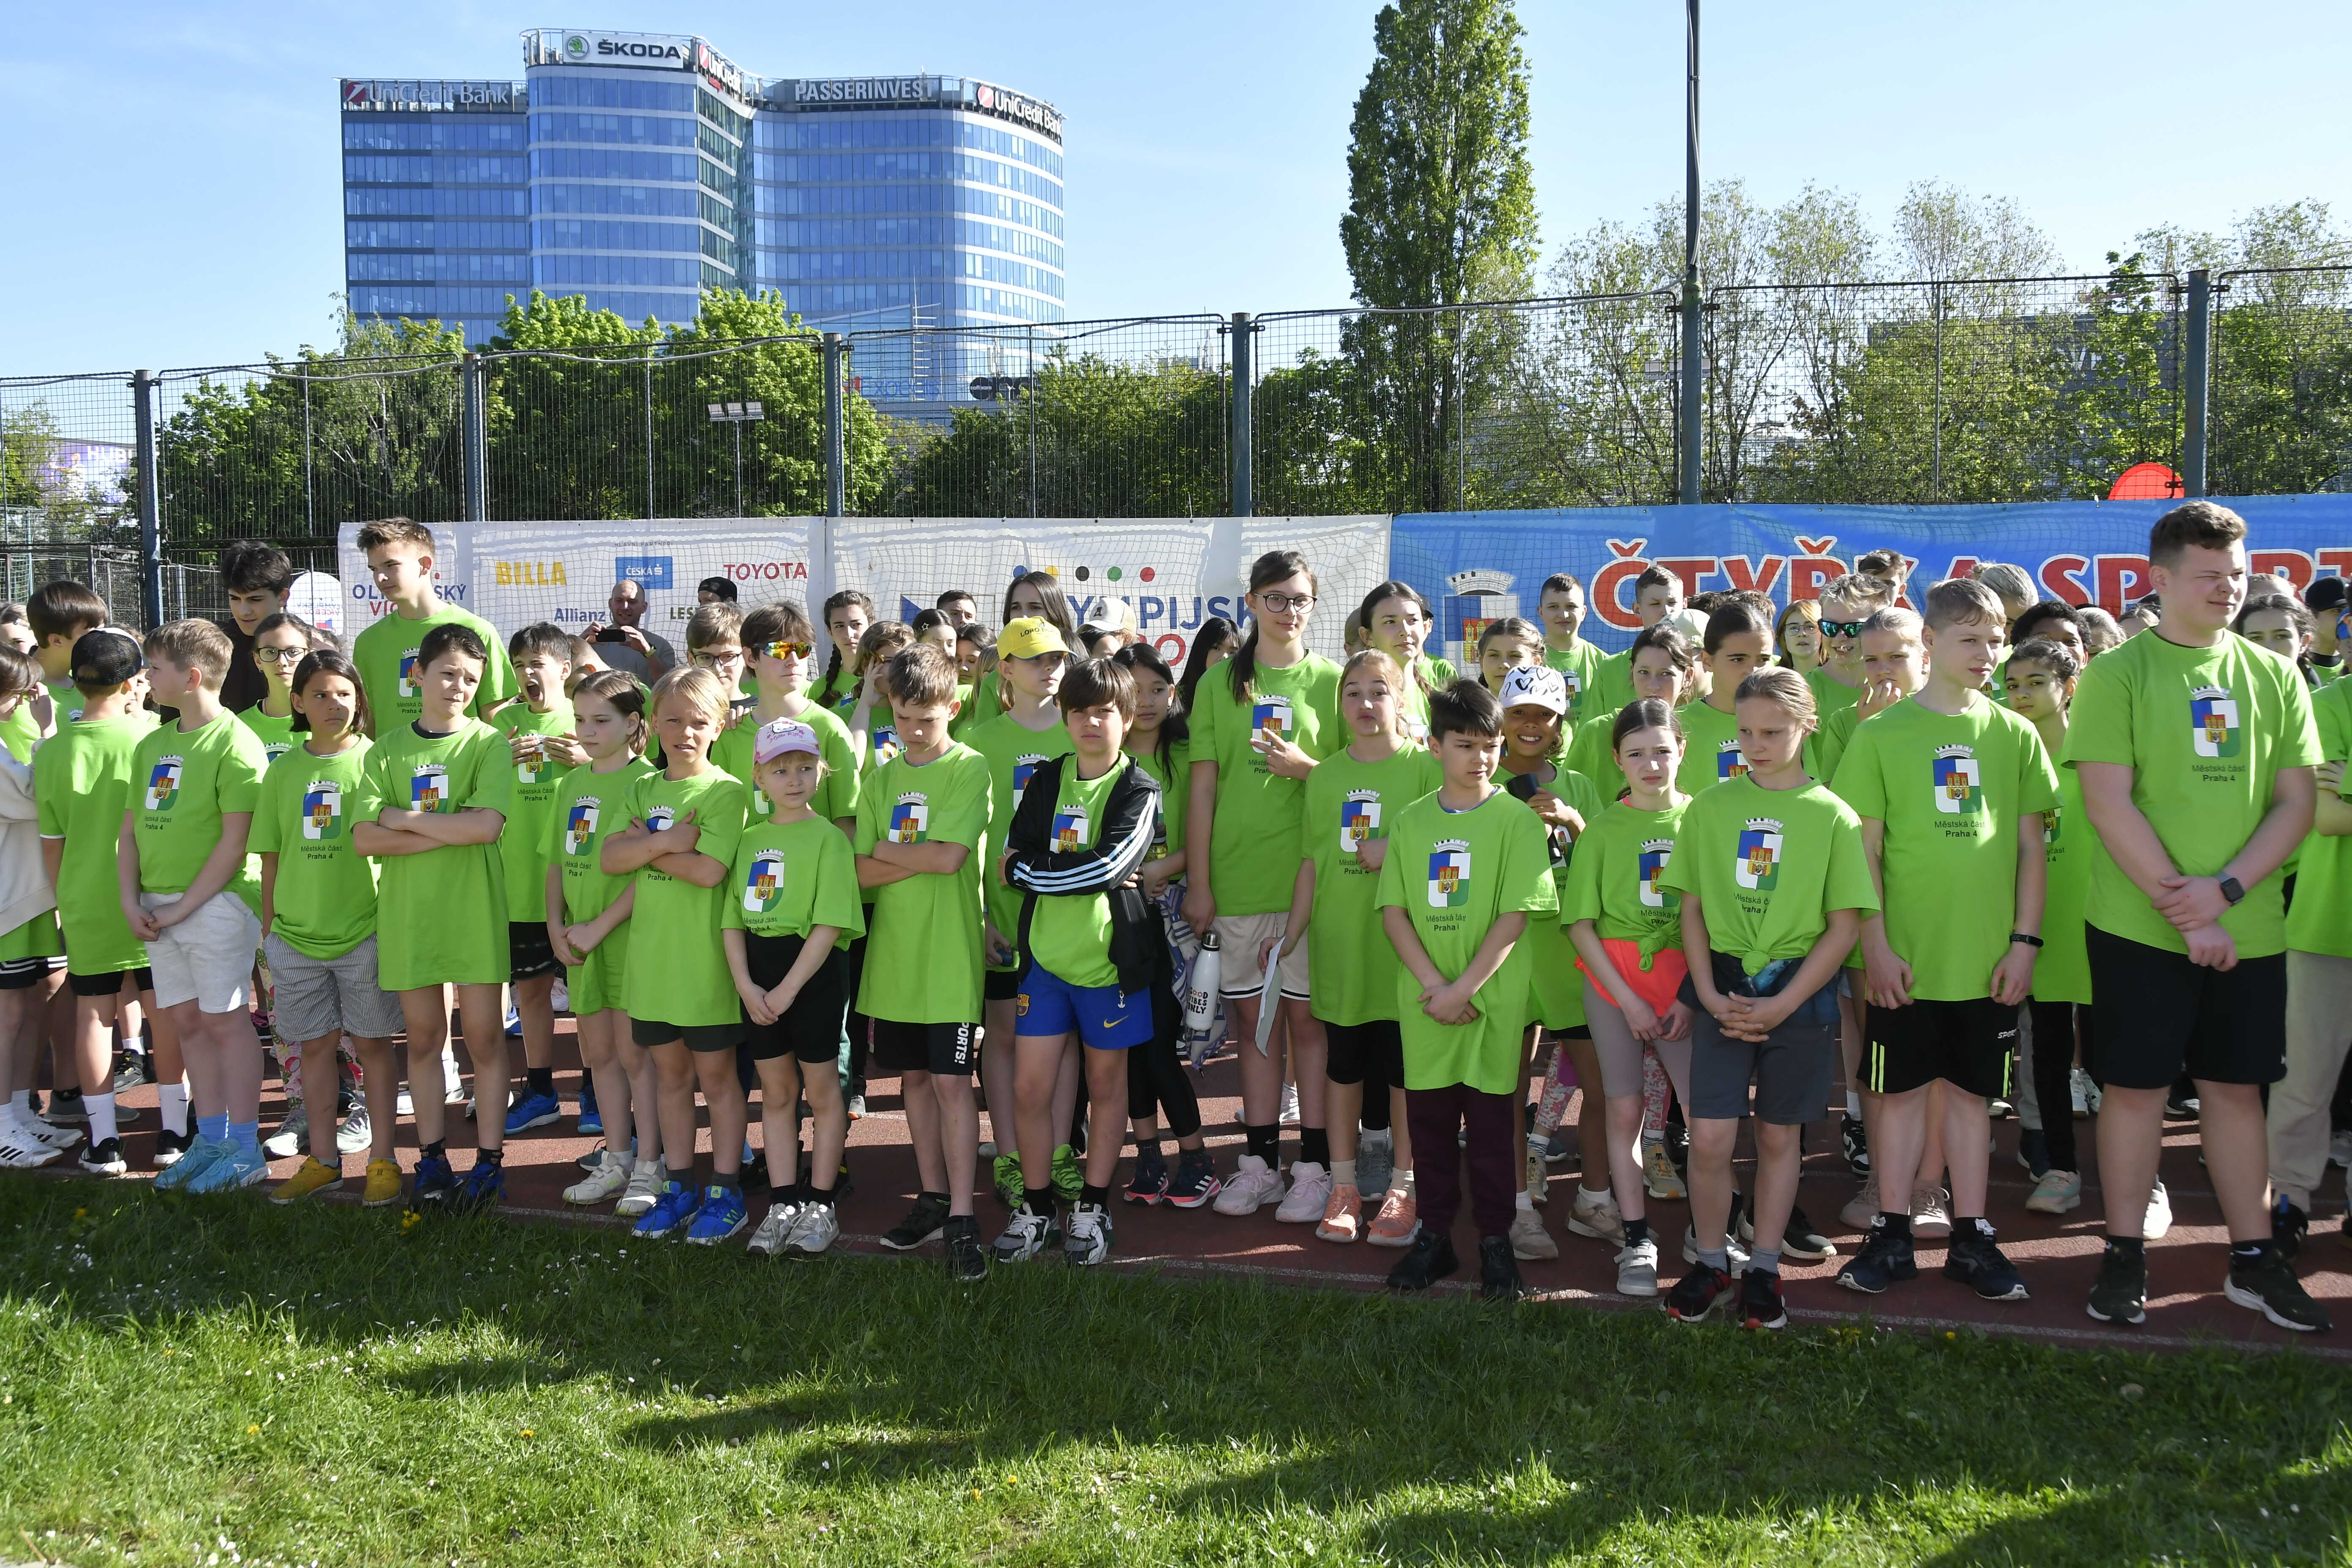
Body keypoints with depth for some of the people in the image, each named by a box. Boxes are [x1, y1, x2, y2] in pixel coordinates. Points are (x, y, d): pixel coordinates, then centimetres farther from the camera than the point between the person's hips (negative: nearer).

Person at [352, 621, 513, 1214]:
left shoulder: (490, 745, -2)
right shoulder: (388, 749, 5)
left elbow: (486, 825, -17)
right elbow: (365, 837, -5)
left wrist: (405, 818, -9)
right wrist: (450, 833, -15)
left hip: (474, 910, -2)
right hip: (407, 911, 3)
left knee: (484, 1036, 3)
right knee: (423, 1037, 10)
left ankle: (490, 1159, 13)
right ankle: (430, 1157, 22)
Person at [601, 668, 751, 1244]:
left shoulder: (727, 792, -8)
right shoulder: (643, 790, 9)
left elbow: (709, 870, -20)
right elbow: (610, 858, -3)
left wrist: (646, 844, -11)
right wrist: (669, 840, -16)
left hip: (706, 959, -5)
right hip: (651, 954, 5)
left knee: (716, 1074, 4)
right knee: (669, 1072, 14)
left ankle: (725, 1191, 15)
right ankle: (680, 1186, 25)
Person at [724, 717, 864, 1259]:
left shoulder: (827, 837, -8)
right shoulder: (750, 839, 9)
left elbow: (830, 924, -15)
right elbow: (732, 920, 7)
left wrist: (787, 989, -17)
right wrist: (746, 985, -6)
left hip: (813, 975, -5)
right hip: (758, 977, 6)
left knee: (821, 1091, 6)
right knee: (776, 1092, 12)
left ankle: (819, 1206, 15)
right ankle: (783, 1204, 21)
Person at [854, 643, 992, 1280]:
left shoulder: (970, 769, -6)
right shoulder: (881, 778, 9)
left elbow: (950, 855, -18)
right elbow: (861, 871, 1)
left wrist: (886, 850, -5)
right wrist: (920, 859, -14)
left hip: (949, 957, -5)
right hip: (893, 954, 5)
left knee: (951, 1081, -4)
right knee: (914, 1077, 13)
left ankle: (962, 1217, 1)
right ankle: (933, 1197, 26)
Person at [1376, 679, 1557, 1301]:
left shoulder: (1517, 822, -3)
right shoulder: (1411, 822, 6)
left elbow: (1515, 916, -9)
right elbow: (1393, 910, 2)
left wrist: (1465, 988, -14)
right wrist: (1433, 984, -10)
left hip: (1493, 1001, -3)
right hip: (1423, 1001, 3)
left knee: (1490, 1121, 4)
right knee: (1428, 1119, 10)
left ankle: (1495, 1241, 17)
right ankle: (1434, 1236, 23)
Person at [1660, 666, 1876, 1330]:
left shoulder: (1832, 816, -1)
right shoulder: (1709, 807, 4)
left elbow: (1843, 926, -3)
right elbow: (1692, 909, 7)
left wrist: (1783, 1003, -11)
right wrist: (1710, 994, -5)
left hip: (1799, 994, -1)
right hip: (1724, 992, 1)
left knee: (1779, 1137, 9)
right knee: (1708, 1138, -5)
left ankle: (1763, 1269, 24)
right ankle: (1710, 1264, 15)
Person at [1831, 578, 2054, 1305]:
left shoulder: (2015, 735, 5)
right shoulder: (1883, 734, -1)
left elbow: (2031, 846, 7)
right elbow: (1864, 849, -2)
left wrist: (2025, 942, 0)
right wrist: (1876, 946, -8)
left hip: (1989, 958, 2)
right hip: (1906, 956, -2)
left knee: (1971, 1090, 10)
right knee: (1901, 1089, 7)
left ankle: (1972, 1238, 20)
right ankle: (1892, 1237, 16)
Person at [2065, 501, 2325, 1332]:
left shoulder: (2274, 676, 7)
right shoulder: (2118, 674, -5)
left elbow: (2296, 803, 4)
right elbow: (2109, 805, -11)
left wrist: (2226, 889, -11)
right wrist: (2186, 912, -14)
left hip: (2248, 929, 3)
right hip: (2139, 926, -3)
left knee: (2237, 1087, 12)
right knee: (2135, 1086, 3)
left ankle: (2254, 1257, 23)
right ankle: (2124, 1256, 15)